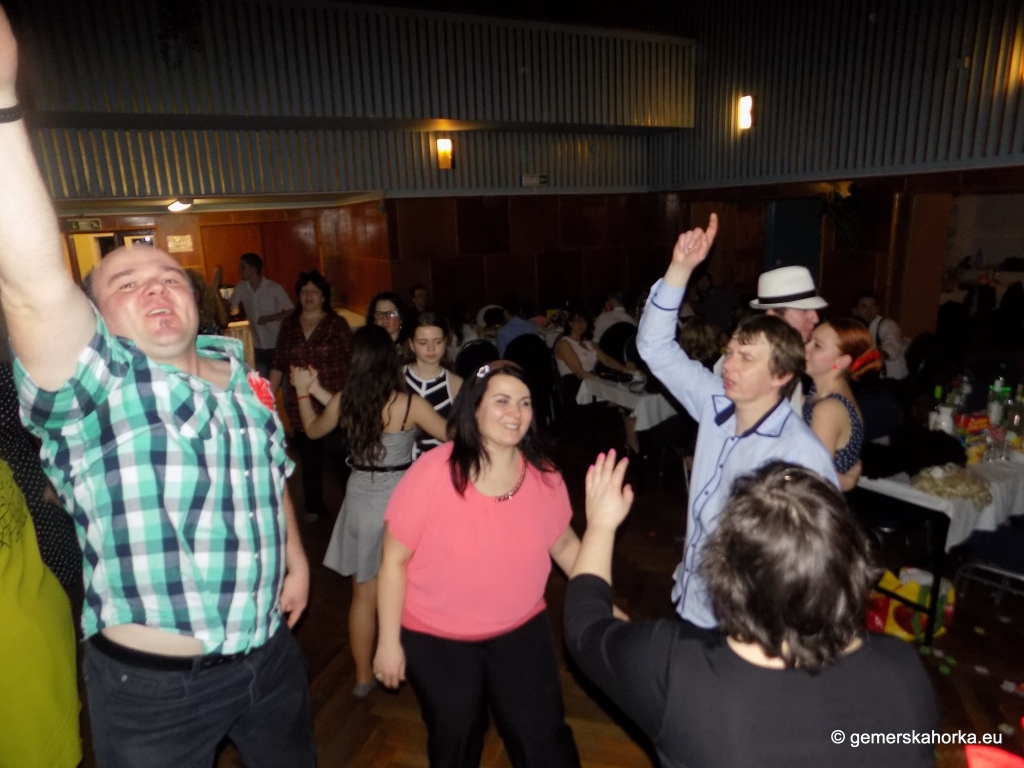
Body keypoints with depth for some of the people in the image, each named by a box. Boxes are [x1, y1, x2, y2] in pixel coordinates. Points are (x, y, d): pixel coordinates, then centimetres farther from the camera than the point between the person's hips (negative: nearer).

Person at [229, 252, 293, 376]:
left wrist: (269, 318, -19)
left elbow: (291, 312, -10)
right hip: (259, 347, 4)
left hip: (278, 345, -4)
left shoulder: (274, 288, -11)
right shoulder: (241, 288, 2)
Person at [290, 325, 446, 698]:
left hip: (361, 502, 2)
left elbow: (313, 430, 13)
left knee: (363, 594, 16)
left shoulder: (342, 402, -8)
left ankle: (363, 677, 30)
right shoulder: (410, 404, -16)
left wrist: (304, 392, 22)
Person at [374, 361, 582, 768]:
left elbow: (564, 544, 4)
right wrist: (389, 642, -10)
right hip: (437, 638, -2)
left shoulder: (544, 475, -12)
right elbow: (394, 560, -15)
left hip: (521, 630, 2)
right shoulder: (432, 473, -25)